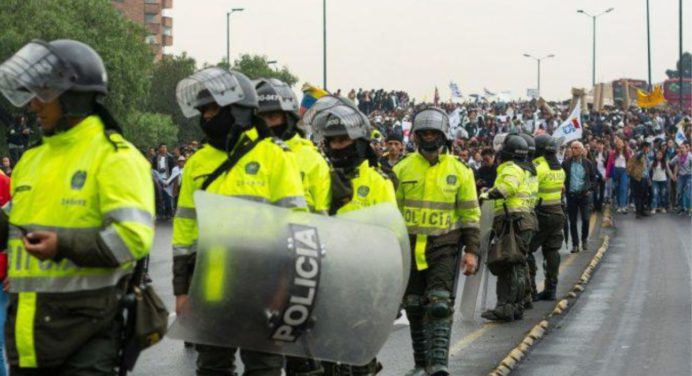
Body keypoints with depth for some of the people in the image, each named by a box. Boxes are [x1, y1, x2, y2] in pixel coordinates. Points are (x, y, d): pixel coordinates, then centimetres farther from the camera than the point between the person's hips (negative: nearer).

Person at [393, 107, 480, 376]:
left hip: (444, 245, -2)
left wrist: (471, 250, -3)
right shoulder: (402, 170, 5)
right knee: (415, 308, 8)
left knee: (440, 305, -14)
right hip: (410, 245, 3)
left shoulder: (460, 171, 1)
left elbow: (471, 214, 4)